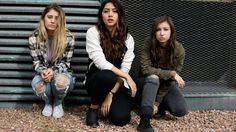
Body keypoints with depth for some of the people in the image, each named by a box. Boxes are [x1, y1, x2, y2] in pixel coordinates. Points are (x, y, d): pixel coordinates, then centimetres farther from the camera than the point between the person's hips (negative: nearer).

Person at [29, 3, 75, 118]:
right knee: (37, 83, -36)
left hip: (62, 73, -1)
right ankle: (48, 102, 2)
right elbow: (36, 62, -3)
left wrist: (53, 70, -28)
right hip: (44, 74, 1)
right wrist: (43, 71, -28)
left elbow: (66, 63, -7)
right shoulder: (34, 38, -8)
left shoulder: (68, 37, -13)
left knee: (61, 80, -39)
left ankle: (58, 103, -2)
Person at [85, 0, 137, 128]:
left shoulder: (128, 38, -2)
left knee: (120, 118, -23)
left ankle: (109, 104, 15)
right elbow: (100, 62, -20)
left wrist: (111, 94, -18)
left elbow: (125, 68, -8)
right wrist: (127, 77, -23)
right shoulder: (93, 32, -10)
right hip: (96, 80, -2)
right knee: (107, 76, -39)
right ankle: (93, 108, -8)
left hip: (118, 84, 2)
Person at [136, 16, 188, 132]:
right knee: (153, 77, -38)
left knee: (181, 110, -22)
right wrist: (171, 73, -34)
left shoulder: (179, 49, -21)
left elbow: (171, 80, -17)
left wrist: (158, 100, -19)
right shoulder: (149, 43, -23)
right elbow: (145, 69, -28)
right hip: (148, 82, -1)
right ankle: (144, 121, -40)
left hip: (166, 84, 1)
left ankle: (161, 106, 11)